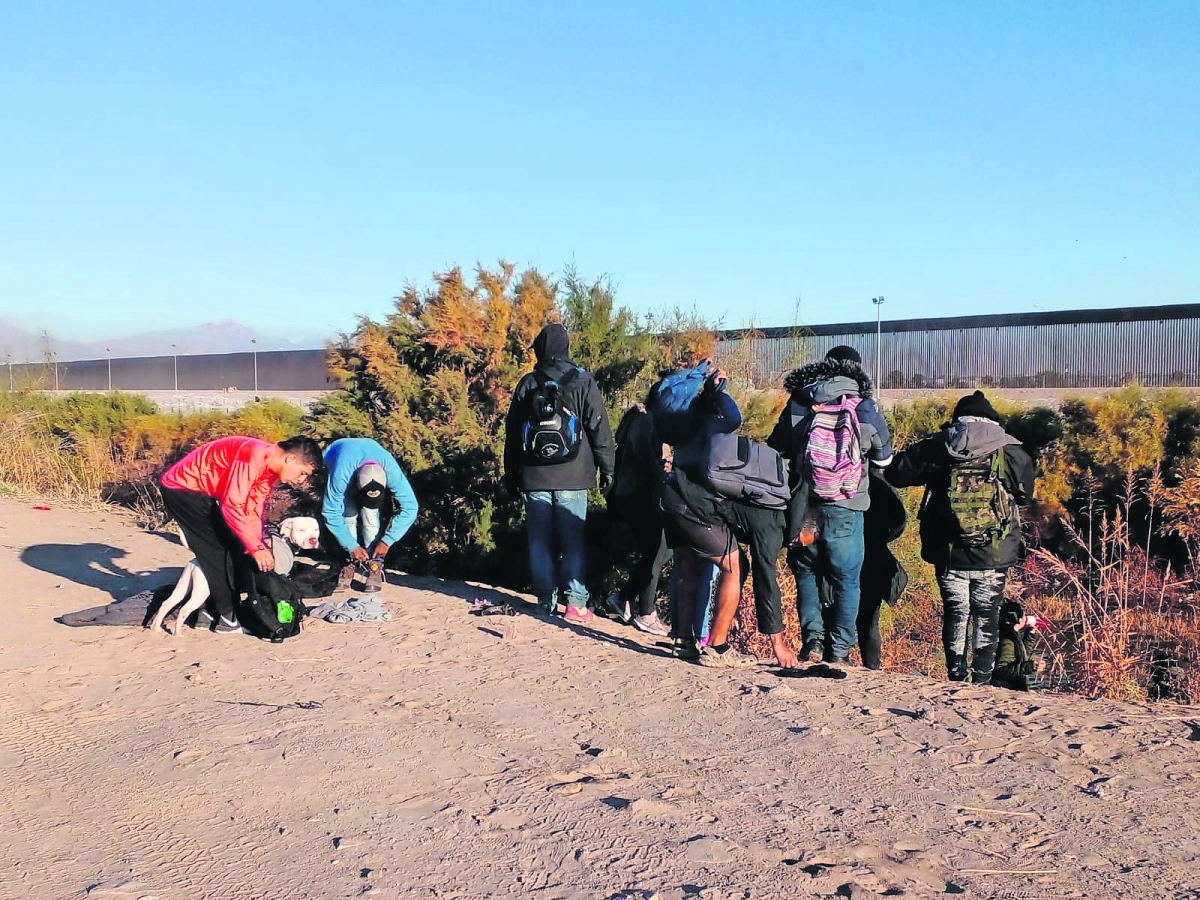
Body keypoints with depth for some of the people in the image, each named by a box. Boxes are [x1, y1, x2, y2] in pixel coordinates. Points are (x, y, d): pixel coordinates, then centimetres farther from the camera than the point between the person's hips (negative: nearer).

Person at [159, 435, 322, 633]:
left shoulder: (270, 469, 0)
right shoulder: (254, 457, -31)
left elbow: (252, 510, 5)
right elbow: (232, 506, -33)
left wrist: (260, 548, -1)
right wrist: (257, 547, -31)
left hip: (203, 491, 10)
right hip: (181, 487, -10)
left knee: (232, 546, 9)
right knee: (217, 549, -10)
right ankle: (227, 617, -1)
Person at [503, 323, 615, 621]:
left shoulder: (527, 384, 6)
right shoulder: (582, 382, -2)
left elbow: (512, 430, 10)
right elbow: (599, 429, -3)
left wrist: (511, 473, 18)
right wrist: (607, 469, 4)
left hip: (534, 477, 2)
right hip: (571, 477, -2)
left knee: (539, 541, 8)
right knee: (573, 541, 2)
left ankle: (546, 601, 10)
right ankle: (576, 603, 1)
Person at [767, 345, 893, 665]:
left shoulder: (798, 403, 1)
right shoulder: (866, 409, -2)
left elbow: (775, 449, 9)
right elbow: (884, 457, 12)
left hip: (804, 507, 1)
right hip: (846, 509, -1)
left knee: (805, 572, 17)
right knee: (846, 580, 10)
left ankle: (813, 639, 8)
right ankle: (839, 649, 11)